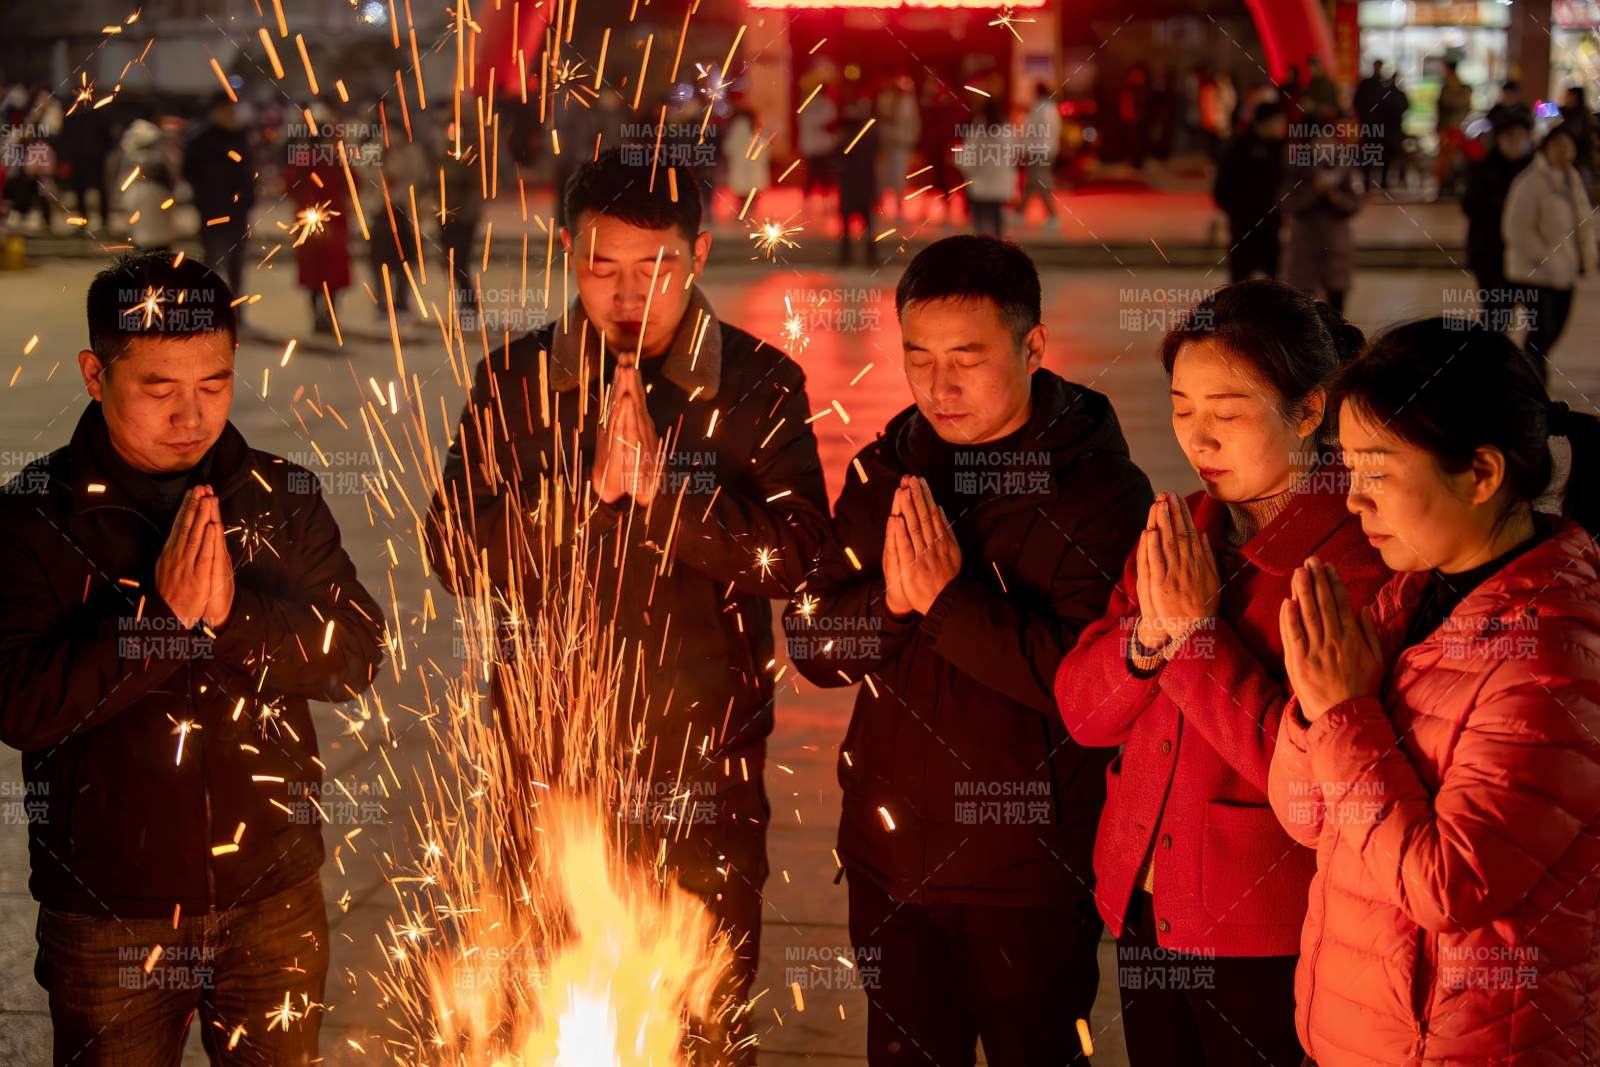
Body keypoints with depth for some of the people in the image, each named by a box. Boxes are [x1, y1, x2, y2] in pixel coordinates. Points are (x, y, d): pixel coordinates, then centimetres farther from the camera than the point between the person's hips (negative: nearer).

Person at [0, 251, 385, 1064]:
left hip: (274, 902, 2)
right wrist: (160, 613, -26)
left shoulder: (283, 500, 0)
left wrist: (237, 613, -22)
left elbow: (356, 657, -6)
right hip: (107, 916, -2)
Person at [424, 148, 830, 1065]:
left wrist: (661, 486, -22)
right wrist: (587, 486, -19)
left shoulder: (759, 387, -2)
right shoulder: (517, 380, 2)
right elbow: (457, 555, -7)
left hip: (704, 770, -1)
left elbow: (794, 557, -12)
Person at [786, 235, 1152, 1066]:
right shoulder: (884, 470, 4)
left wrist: (949, 597, -24)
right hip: (888, 851, 5)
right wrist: (887, 600, -18)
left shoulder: (1100, 490, -13)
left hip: (1027, 871, -5)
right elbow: (811, 643, 1)